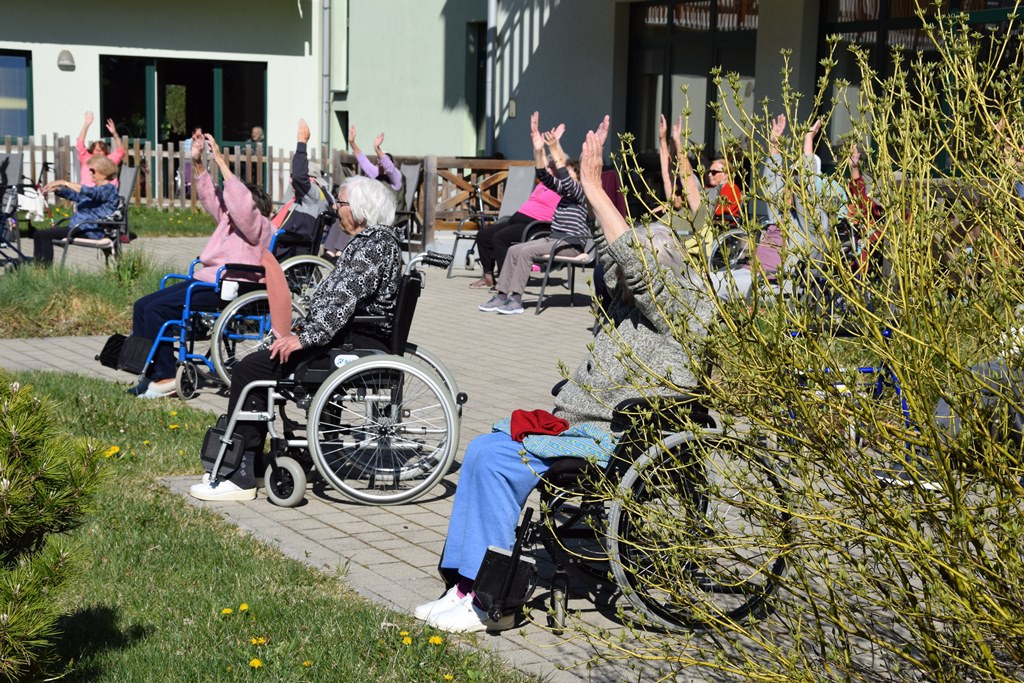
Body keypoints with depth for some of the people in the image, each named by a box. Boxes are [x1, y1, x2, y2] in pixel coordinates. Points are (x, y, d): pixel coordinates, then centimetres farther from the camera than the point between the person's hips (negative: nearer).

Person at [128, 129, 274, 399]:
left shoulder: (259, 226, -5)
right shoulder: (228, 220, 21)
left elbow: (241, 201, -21)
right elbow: (208, 195, 22)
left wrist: (221, 161, -19)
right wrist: (197, 162, 9)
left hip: (228, 290, -10)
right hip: (204, 280, 10)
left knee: (157, 309, -23)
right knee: (142, 306, -2)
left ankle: (165, 378, -19)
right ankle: (149, 373, -7)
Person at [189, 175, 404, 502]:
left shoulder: (377, 242, -15)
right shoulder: (369, 240, 18)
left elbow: (344, 297, -24)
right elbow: (333, 293, 21)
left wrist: (304, 338, -27)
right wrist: (300, 330, 14)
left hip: (357, 340, -11)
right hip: (349, 335, 11)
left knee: (250, 370, -14)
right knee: (253, 365, 13)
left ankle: (239, 476, -12)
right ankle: (249, 460, 15)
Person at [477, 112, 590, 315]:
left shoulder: (580, 193, -6)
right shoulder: (562, 190, 15)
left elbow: (566, 179, -25)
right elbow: (544, 176, 4)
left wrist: (555, 150, -33)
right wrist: (538, 149, -11)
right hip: (554, 238, 9)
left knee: (525, 251, -25)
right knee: (514, 250, -6)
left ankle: (516, 299, -24)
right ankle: (502, 296, -9)